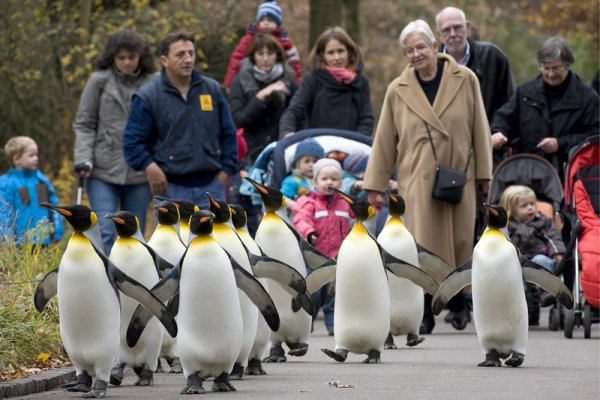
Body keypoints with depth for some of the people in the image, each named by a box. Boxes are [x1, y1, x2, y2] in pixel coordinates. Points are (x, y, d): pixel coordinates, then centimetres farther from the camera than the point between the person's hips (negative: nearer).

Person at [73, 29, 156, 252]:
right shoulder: (99, 81, 2)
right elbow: (83, 124, 4)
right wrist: (83, 158, -8)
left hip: (140, 173, 2)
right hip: (103, 170, -2)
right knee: (105, 233, -10)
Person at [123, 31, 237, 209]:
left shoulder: (212, 90, 9)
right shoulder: (148, 97, -2)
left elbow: (228, 134, 14)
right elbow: (132, 141, -3)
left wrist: (226, 169, 4)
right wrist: (149, 167, -18)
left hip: (211, 186, 3)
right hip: (171, 187, -3)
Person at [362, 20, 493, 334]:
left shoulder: (465, 80, 1)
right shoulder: (398, 90, 3)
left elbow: (479, 129, 6)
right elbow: (384, 140, 6)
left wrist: (483, 174, 6)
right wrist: (376, 184, 5)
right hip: (417, 177, -1)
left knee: (459, 241, 6)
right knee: (423, 244, -6)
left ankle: (457, 302, 27)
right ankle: (424, 313, 1)